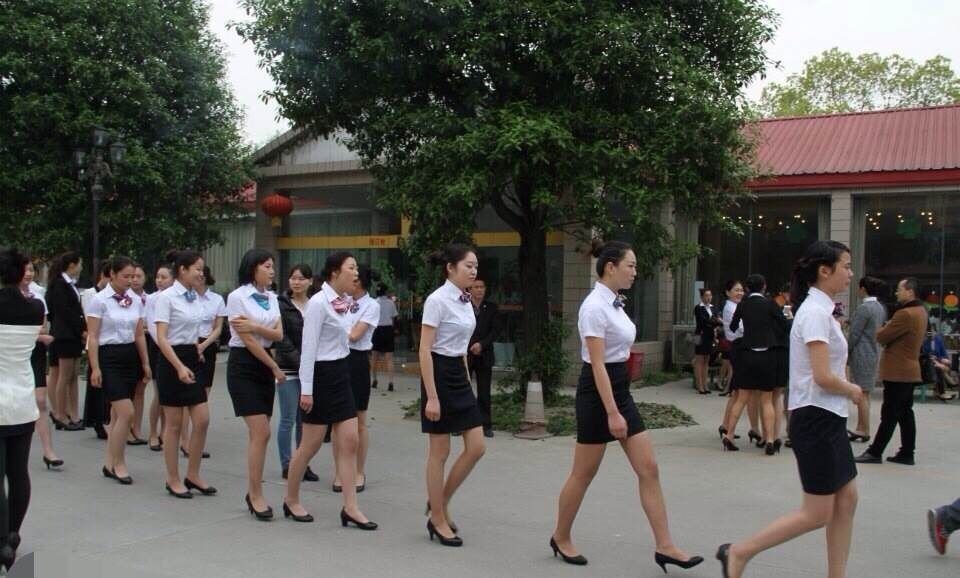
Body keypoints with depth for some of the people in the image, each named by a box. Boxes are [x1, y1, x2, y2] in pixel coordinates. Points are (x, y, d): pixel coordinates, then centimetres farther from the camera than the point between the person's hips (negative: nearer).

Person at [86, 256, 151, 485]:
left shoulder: (136, 300, 8)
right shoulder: (100, 300, -7)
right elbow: (92, 337, -7)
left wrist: (145, 363, 13)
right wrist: (95, 367, -12)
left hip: (131, 356, 6)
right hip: (109, 357, -5)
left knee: (118, 414, 9)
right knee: (127, 413, -12)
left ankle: (109, 464, 19)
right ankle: (118, 463, 3)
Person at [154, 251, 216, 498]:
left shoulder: (195, 298, 10)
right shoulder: (166, 297, -12)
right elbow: (161, 338, -18)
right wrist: (179, 367, -27)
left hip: (193, 360, 7)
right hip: (172, 361, -7)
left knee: (202, 420, 4)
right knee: (174, 423, 2)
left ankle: (193, 475, 17)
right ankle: (173, 479, 14)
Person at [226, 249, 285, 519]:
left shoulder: (271, 298, 10)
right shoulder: (237, 297, -10)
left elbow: (278, 335, 0)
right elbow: (247, 340, -13)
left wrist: (255, 326, -19)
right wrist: (276, 368, -9)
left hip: (264, 365, 6)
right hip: (243, 366, -6)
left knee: (257, 433, 8)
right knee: (261, 432, -11)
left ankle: (253, 493, 17)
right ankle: (256, 495, -1)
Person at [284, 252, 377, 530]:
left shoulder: (345, 302, 8)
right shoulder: (318, 303, -16)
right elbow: (308, 348, -18)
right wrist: (306, 389, -19)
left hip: (341, 373, 8)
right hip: (321, 374, -8)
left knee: (350, 442, 3)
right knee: (311, 444, 3)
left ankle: (350, 508, 7)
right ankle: (291, 500, 22)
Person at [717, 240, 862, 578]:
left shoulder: (819, 310, 12)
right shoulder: (816, 313, -17)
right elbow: (823, 377, -23)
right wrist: (853, 391, -6)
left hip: (828, 419, 10)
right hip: (816, 419, -10)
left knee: (846, 500, 12)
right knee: (817, 514, -2)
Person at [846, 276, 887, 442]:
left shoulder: (863, 308, -16)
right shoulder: (880, 308, 10)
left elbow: (854, 335, -15)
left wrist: (845, 354, -7)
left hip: (861, 354, -9)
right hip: (875, 352, 9)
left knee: (862, 394, -3)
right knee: (864, 394, 14)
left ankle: (864, 431, 1)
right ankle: (860, 428, 20)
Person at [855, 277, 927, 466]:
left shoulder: (905, 314, -22)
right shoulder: (921, 311, 11)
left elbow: (881, 337, -16)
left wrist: (884, 329, 4)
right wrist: (889, 329, 1)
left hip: (898, 371, -9)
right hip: (909, 369, 9)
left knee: (889, 414, -4)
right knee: (905, 413, 12)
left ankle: (875, 452, 2)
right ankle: (907, 453, 15)